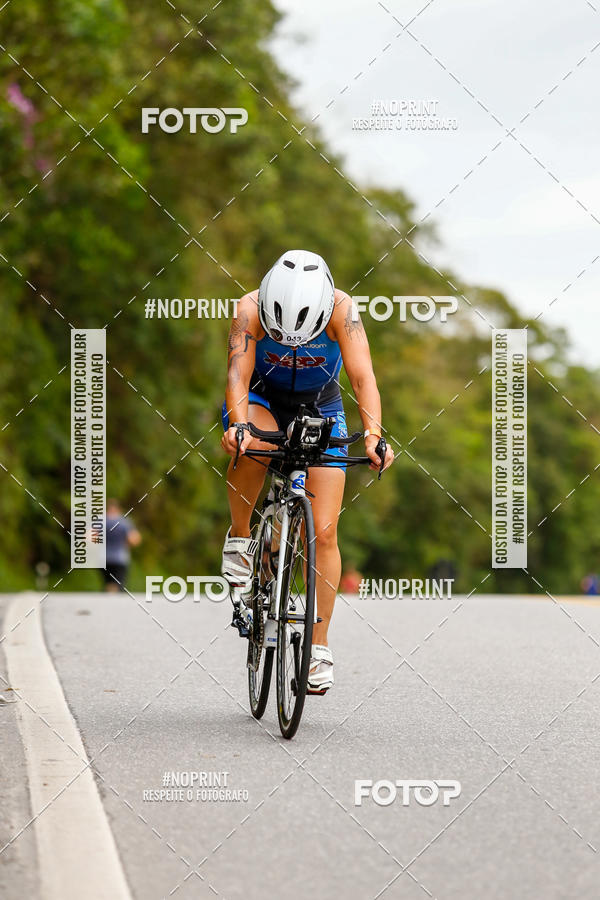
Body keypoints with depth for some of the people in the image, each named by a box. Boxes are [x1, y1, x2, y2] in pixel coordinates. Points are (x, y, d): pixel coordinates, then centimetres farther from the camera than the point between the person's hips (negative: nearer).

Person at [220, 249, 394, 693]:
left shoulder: (341, 309, -31)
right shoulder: (251, 309, -30)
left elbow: (363, 376, -37)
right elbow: (238, 374, -38)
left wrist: (373, 434, -53)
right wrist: (239, 425, -57)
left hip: (319, 405, 0)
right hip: (263, 396, 0)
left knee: (324, 533, -7)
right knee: (252, 443, -39)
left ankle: (319, 647, 2)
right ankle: (239, 541, -16)